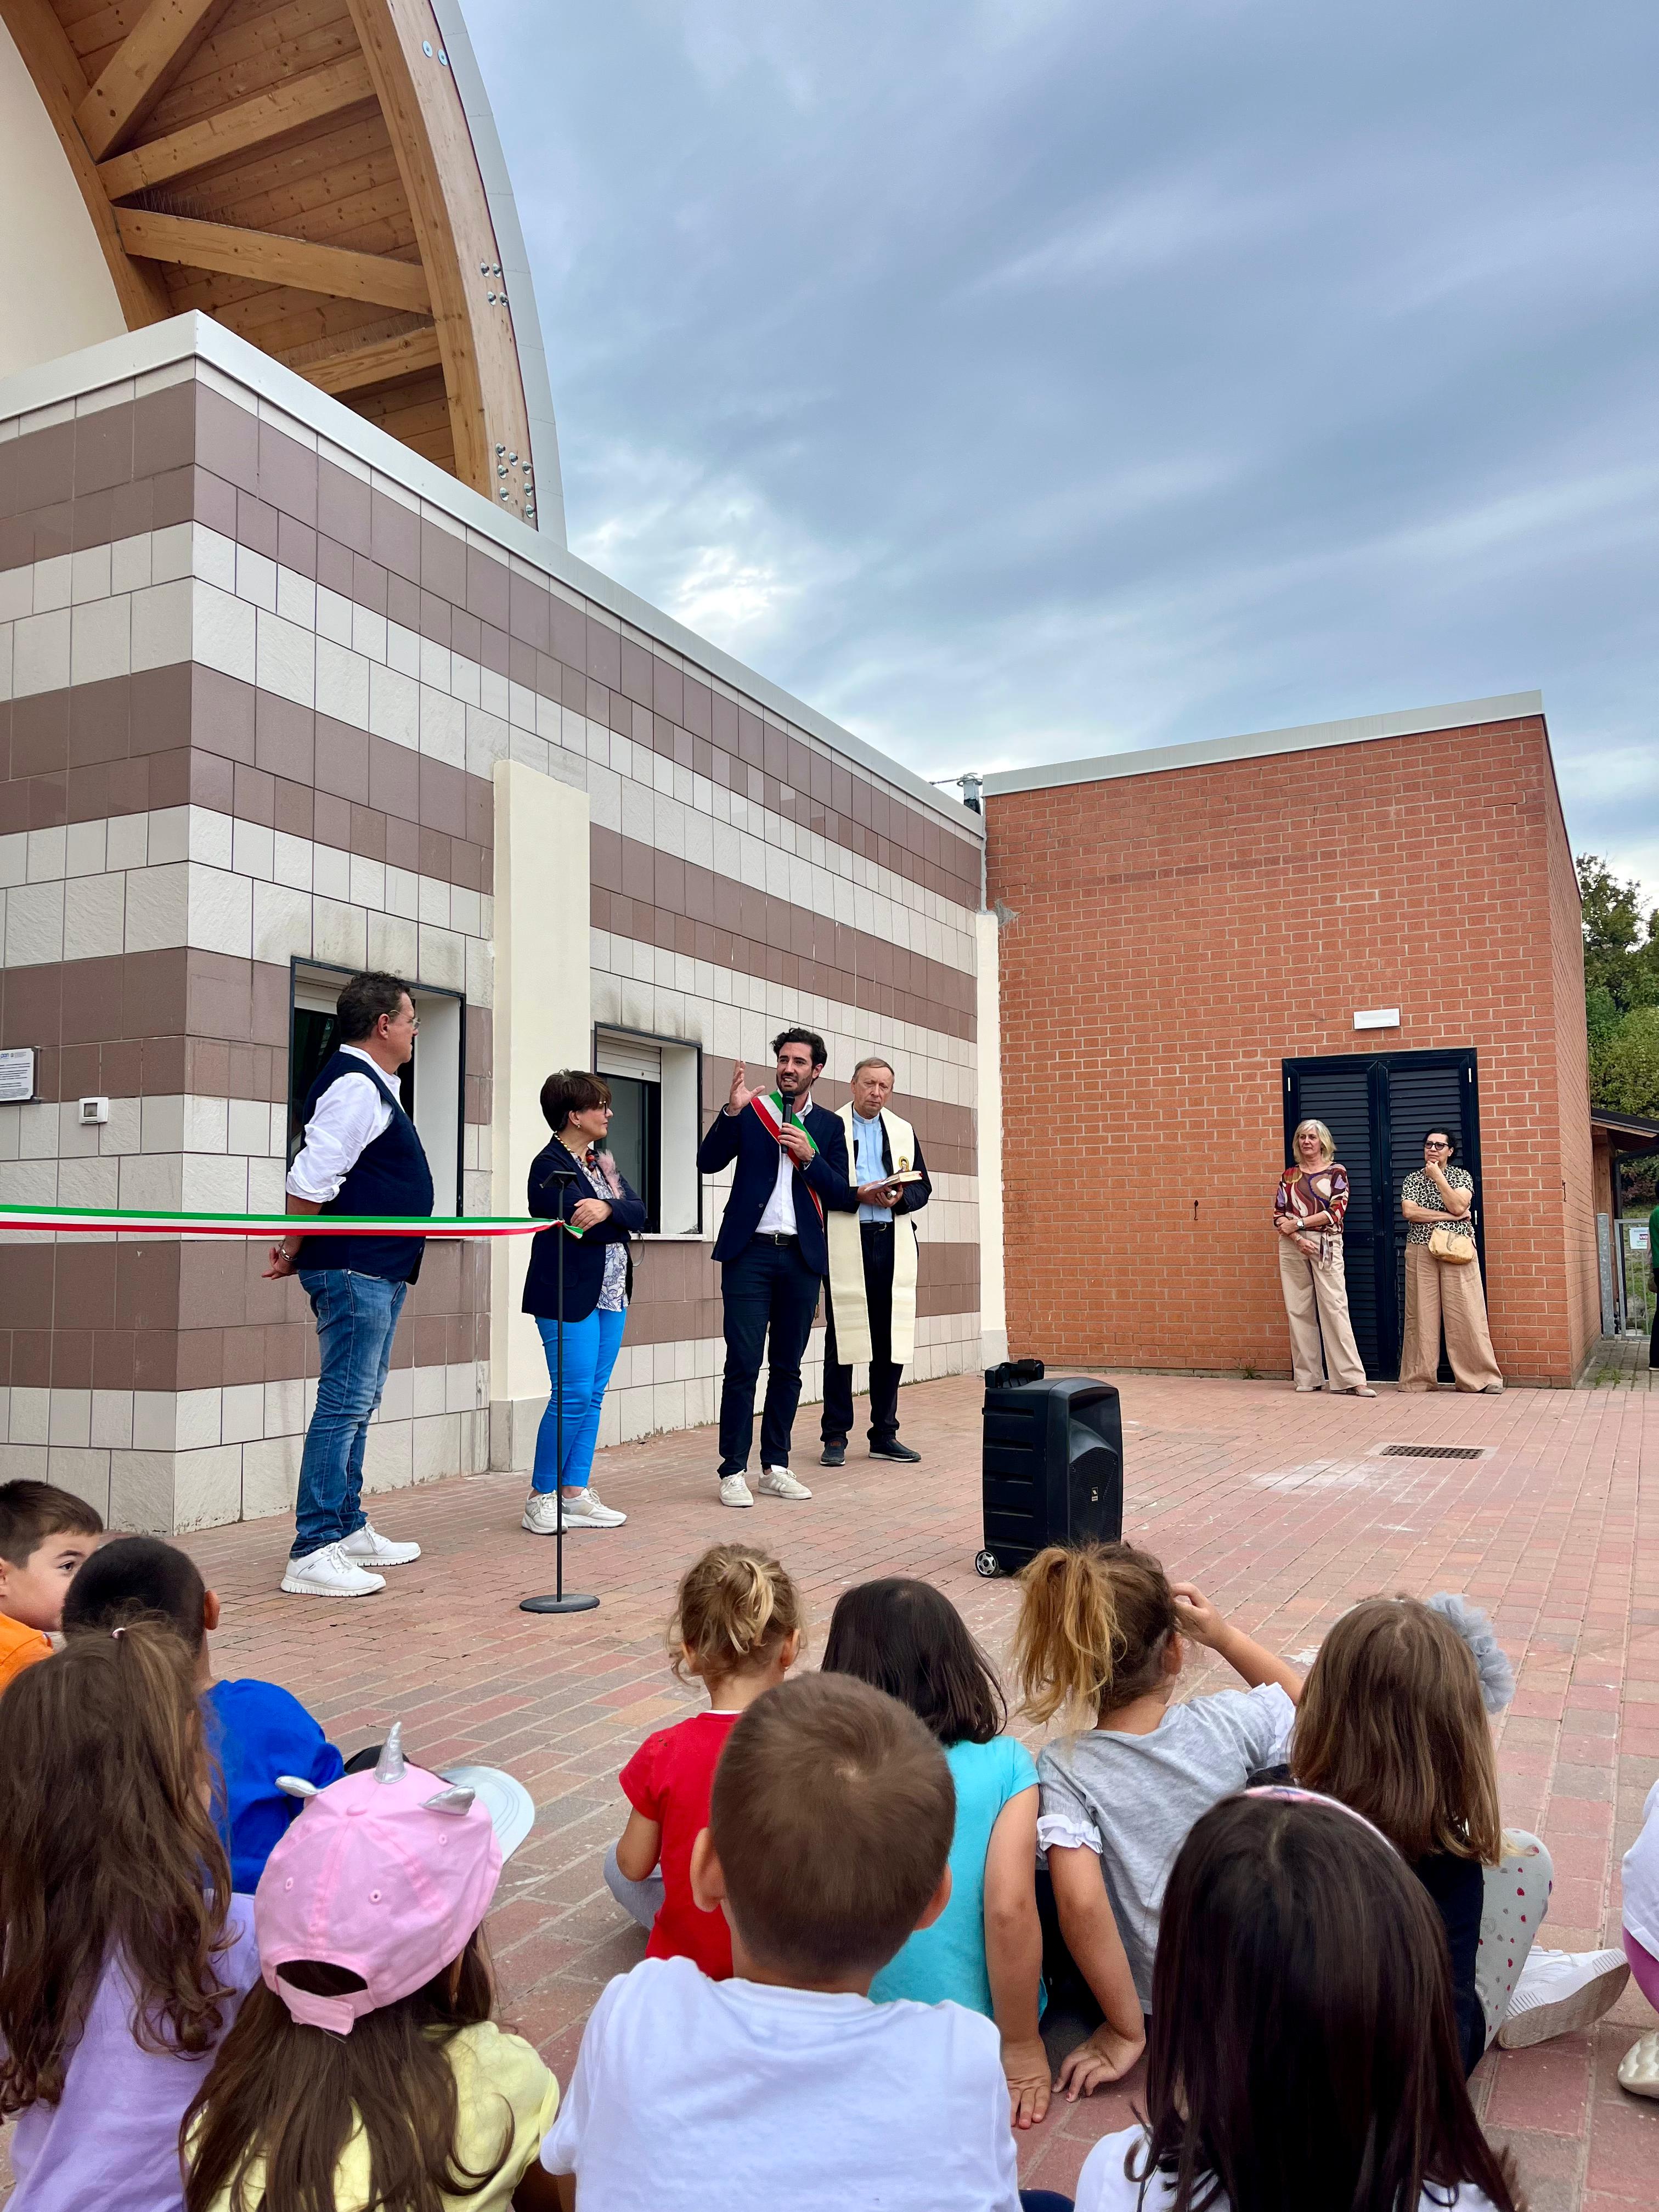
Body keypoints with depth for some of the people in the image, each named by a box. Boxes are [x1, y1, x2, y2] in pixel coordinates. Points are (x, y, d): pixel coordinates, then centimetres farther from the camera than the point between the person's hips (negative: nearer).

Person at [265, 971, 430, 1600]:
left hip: (378, 1271, 11)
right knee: (344, 1405, -8)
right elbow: (311, 1179, -22)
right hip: (354, 1269, -11)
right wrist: (293, 1250, -11)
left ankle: (349, 1530, 27)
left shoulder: (371, 1085, 18)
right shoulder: (355, 1086, -15)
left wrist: (299, 1249, 23)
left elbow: (325, 1175, 25)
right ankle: (312, 1555, -4)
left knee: (357, 1404, 16)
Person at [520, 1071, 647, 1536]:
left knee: (593, 1397, 9)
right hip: (570, 1295, -8)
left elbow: (638, 1213, 0)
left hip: (611, 1294, 8)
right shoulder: (550, 1165, -10)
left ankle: (575, 1494, 16)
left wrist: (608, 1209, -18)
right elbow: (583, 1227, -22)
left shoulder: (601, 1159, 14)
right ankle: (542, 1498, 5)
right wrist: (621, 1221, -9)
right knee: (573, 1397, -7)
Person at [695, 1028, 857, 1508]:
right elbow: (708, 1162, -4)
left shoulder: (828, 1126, 11)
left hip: (801, 1257, 3)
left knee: (787, 1367, 9)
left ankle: (776, 1467, 18)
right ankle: (734, 1471, 2)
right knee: (743, 1365, -5)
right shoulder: (751, 1110, 6)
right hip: (750, 1252, -2)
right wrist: (732, 1111, -16)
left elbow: (842, 1196, 4)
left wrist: (810, 1157, -11)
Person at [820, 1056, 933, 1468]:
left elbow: (923, 1188, 13)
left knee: (893, 1341, 5)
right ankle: (836, 1436, 8)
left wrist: (898, 1198, -8)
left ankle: (884, 1435, 15)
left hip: (893, 1245, 4)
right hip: (845, 1245, -4)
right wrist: (858, 1195, -16)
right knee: (841, 1340, 0)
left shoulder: (904, 1132, 16)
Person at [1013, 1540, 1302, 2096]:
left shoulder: (1062, 1769, -24)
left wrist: (1127, 2033, -19)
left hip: (1150, 2002, -2)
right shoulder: (1232, 1720, -18)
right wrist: (1224, 1636, -3)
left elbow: (1081, 1904, -33)